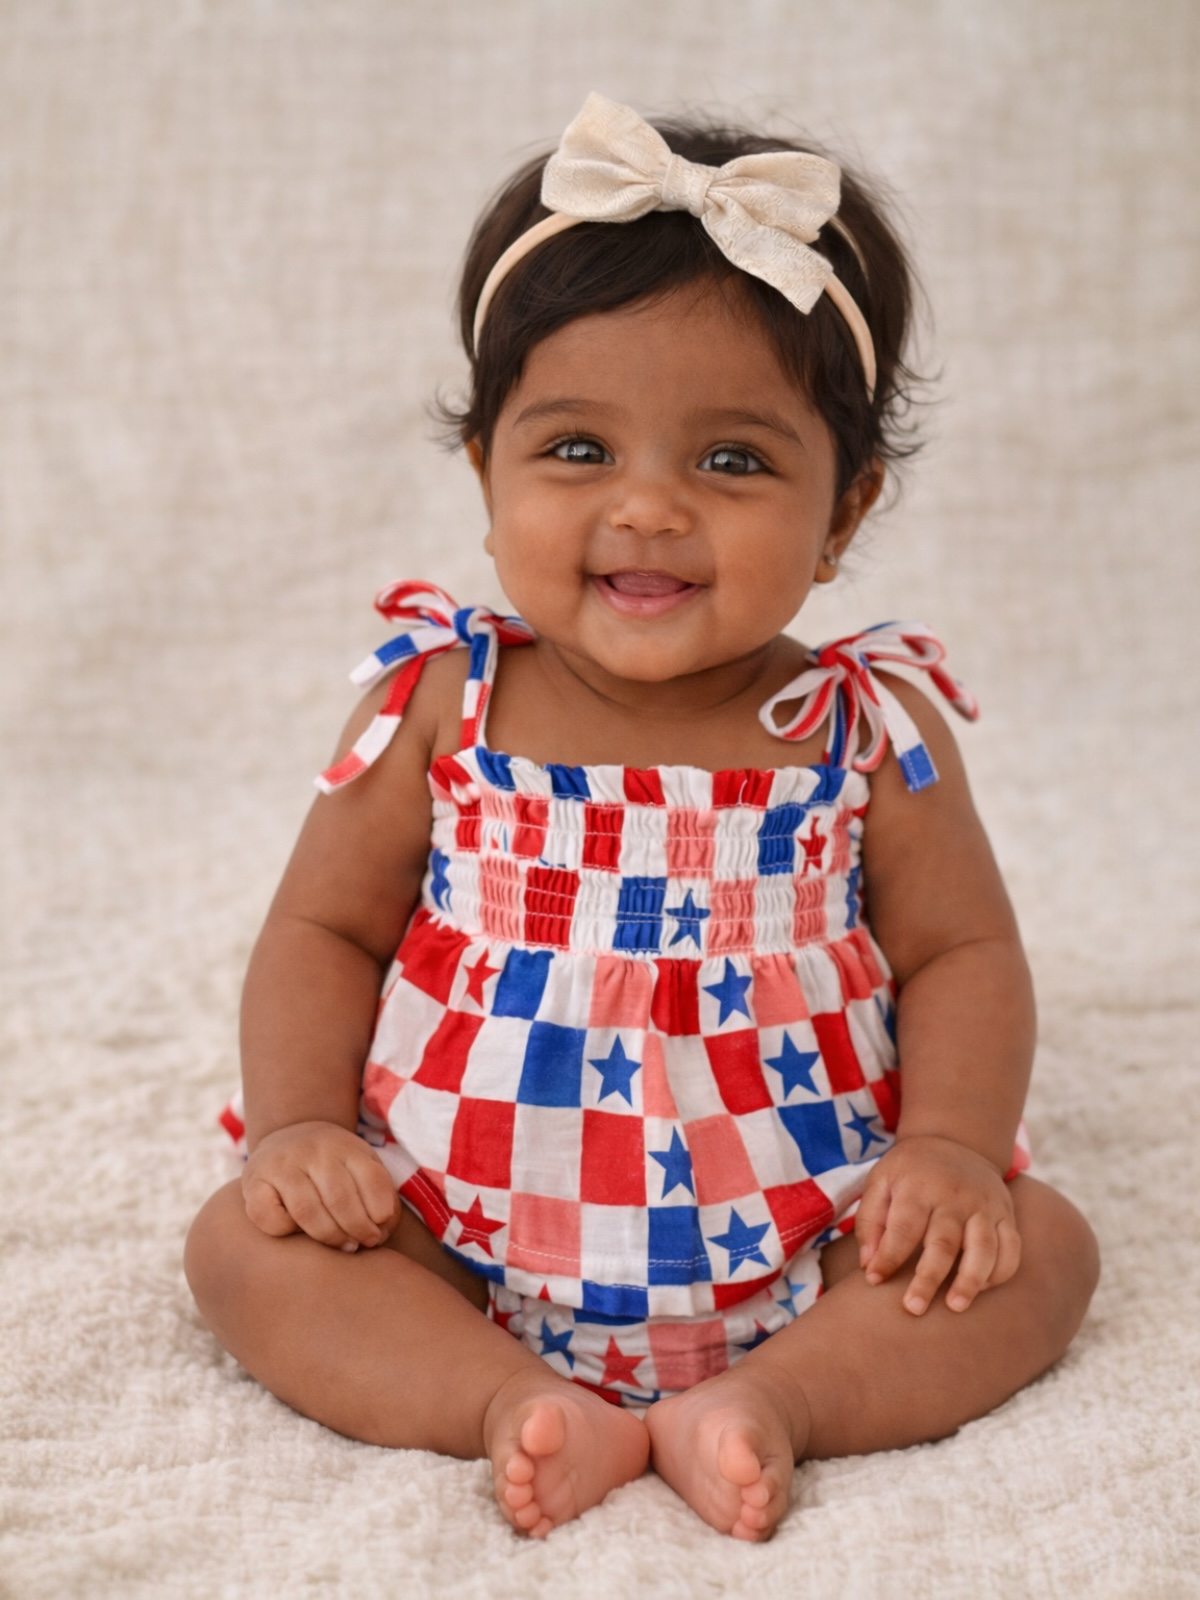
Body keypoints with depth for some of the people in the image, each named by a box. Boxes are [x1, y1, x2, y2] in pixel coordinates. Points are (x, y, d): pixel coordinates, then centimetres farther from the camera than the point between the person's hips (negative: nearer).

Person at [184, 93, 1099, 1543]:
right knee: (244, 1245, -17)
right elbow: (325, 929, 3)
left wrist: (950, 1146, -16)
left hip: (799, 1253, 0)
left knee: (1038, 1245, -16)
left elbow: (964, 953, 1)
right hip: (463, 1246, 1)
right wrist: (300, 1124, -12)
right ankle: (515, 1401, -27)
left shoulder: (863, 732, -5)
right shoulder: (439, 709, -4)